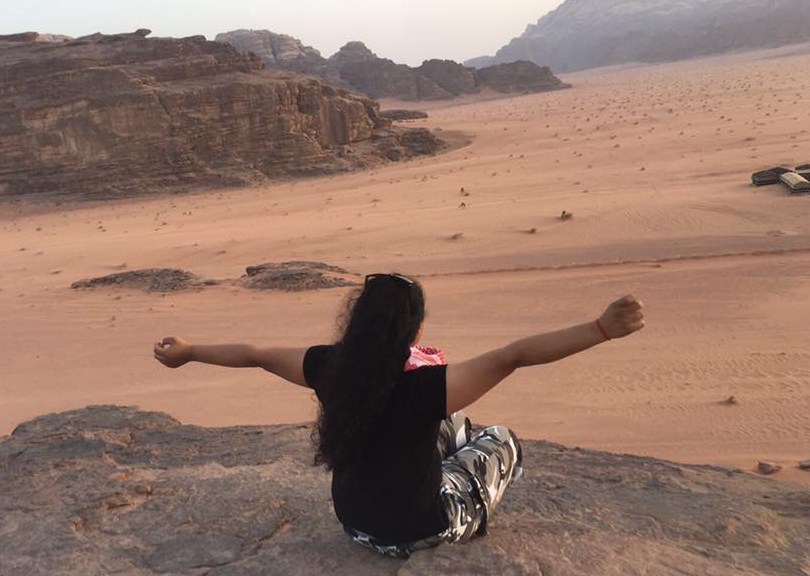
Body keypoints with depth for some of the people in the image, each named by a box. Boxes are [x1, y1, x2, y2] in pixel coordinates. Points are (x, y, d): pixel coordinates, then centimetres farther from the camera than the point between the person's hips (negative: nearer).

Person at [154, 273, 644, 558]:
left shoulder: (330, 368, -17)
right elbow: (515, 356, -38)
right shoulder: (426, 386, -33)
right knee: (501, 439, 16)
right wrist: (603, 329, -36)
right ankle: (471, 521, 31)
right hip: (419, 531, -5)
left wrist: (186, 352, 11)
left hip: (355, 521, 5)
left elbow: (254, 355, -4)